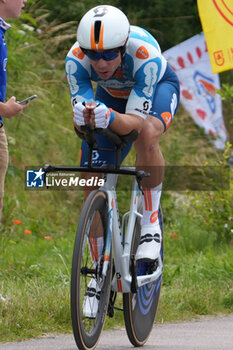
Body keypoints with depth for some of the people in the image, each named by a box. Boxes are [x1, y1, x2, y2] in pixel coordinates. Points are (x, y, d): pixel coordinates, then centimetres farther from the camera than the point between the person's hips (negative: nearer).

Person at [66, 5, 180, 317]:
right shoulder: (76, 59, -32)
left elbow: (137, 121, -42)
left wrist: (110, 118, -63)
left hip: (158, 88, -4)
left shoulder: (145, 54, -41)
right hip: (113, 94, 4)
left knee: (147, 134, -39)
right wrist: (84, 117, -56)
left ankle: (150, 225, -22)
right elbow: (80, 116, -32)